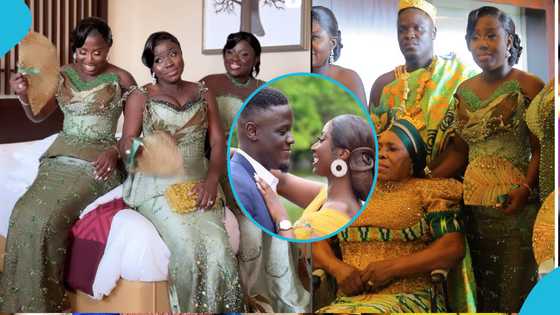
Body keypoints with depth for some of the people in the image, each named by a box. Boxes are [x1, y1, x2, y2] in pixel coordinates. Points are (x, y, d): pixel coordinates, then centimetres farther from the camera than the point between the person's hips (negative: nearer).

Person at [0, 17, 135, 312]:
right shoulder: (62, 75, 8)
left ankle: (42, 303, -10)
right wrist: (24, 96, -12)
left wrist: (115, 150, -17)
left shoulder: (121, 79, -3)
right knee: (24, 213, -21)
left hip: (97, 161, -4)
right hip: (61, 156, 4)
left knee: (47, 217, -26)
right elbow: (38, 116, 9)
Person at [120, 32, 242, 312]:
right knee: (187, 245, -29)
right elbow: (127, 144, 1)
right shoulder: (140, 97, 9)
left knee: (219, 249, -25)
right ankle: (189, 310, -11)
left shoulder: (203, 94, 16)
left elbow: (218, 142, 9)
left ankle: (220, 310, -9)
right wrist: (139, 151, -24)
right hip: (157, 183, -2)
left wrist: (211, 180, -8)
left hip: (198, 181, 2)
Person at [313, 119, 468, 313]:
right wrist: (337, 268, -6)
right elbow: (317, 243, 16)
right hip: (349, 300, 4)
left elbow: (453, 248, -4)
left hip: (408, 297, -3)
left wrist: (392, 268, -11)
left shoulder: (428, 191, 9)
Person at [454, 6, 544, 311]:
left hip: (513, 203, -5)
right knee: (478, 286, 10)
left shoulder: (528, 86, -4)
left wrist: (526, 188, -22)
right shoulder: (464, 90, 11)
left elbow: (540, 149, -8)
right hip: (472, 203, 5)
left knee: (515, 289, 2)